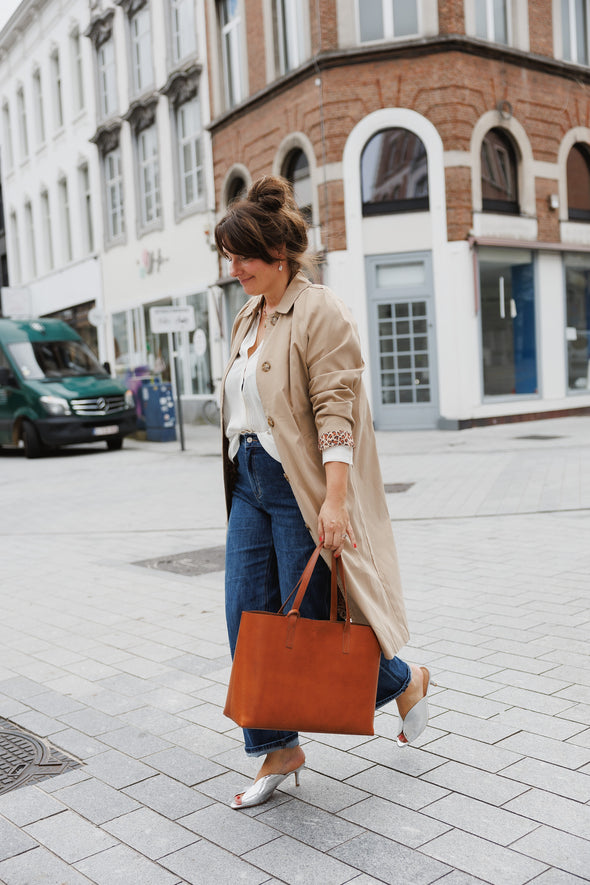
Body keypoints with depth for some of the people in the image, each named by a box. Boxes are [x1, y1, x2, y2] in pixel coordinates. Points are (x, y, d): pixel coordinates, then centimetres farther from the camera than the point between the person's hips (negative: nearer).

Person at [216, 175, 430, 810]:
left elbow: (335, 408, -19)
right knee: (247, 619, 6)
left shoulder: (319, 312, -11)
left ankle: (407, 681, 29)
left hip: (301, 487, -8)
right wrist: (241, 474, 17)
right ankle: (279, 752, 20)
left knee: (309, 620, 2)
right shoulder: (248, 318, 14)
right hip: (250, 484, 8)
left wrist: (334, 500, -26)